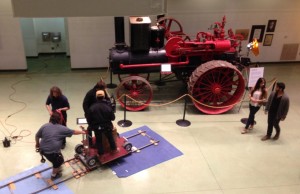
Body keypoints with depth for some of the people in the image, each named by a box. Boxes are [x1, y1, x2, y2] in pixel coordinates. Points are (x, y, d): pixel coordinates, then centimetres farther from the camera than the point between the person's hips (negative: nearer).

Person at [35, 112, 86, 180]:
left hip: (42, 149, 6)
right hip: (52, 152, -6)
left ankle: (57, 168, 52)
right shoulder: (62, 128, -5)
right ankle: (54, 175, 40)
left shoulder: (45, 126, 5)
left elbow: (37, 136, 14)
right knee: (59, 161, 24)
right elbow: (74, 132, 5)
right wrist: (83, 132, 22)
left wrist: (37, 144, 33)